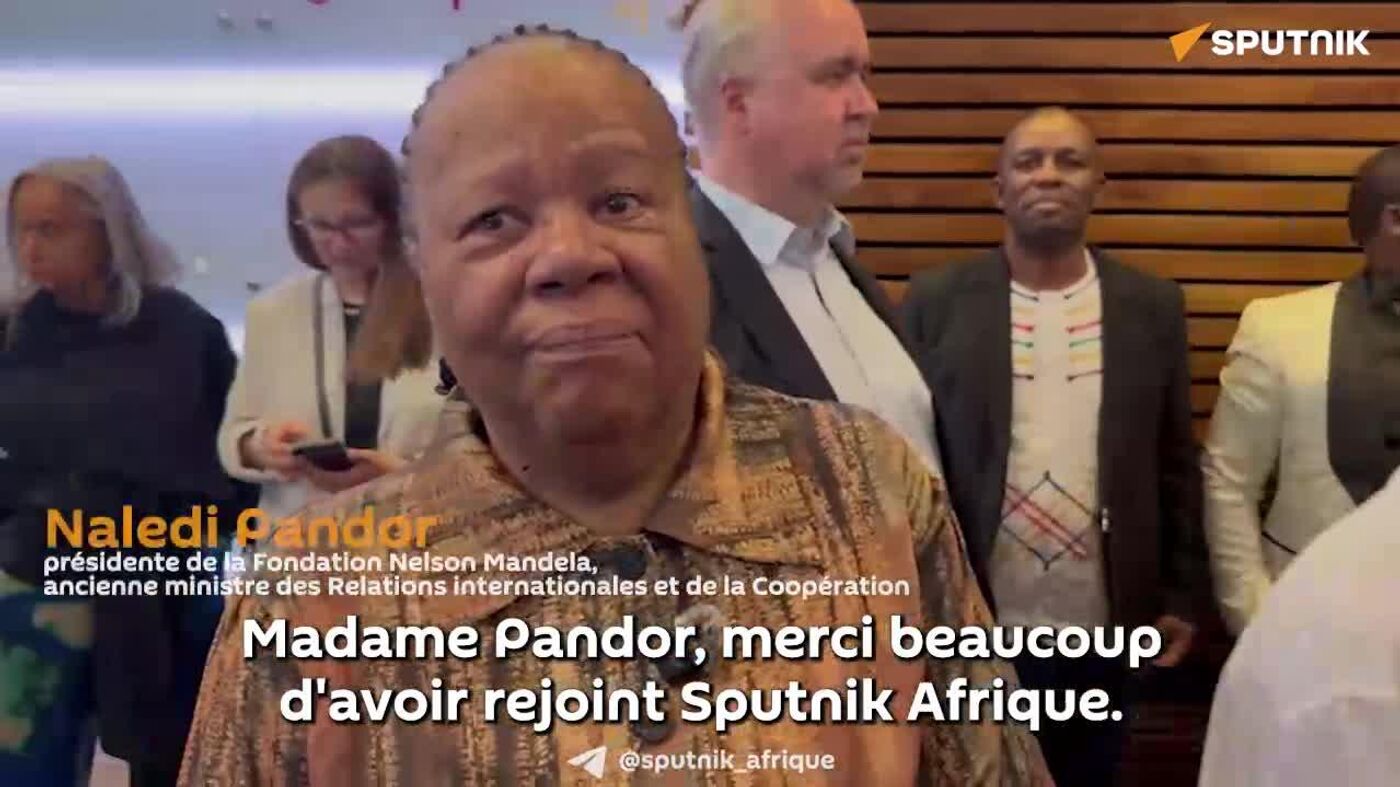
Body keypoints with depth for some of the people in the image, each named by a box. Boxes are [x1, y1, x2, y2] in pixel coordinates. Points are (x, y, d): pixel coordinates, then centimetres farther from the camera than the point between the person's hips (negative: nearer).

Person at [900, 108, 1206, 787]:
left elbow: (1175, 465, 6)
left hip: (1104, 626, 2)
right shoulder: (936, 302, -4)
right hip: (968, 624, -1)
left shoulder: (1152, 307, 2)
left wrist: (1179, 595, 5)